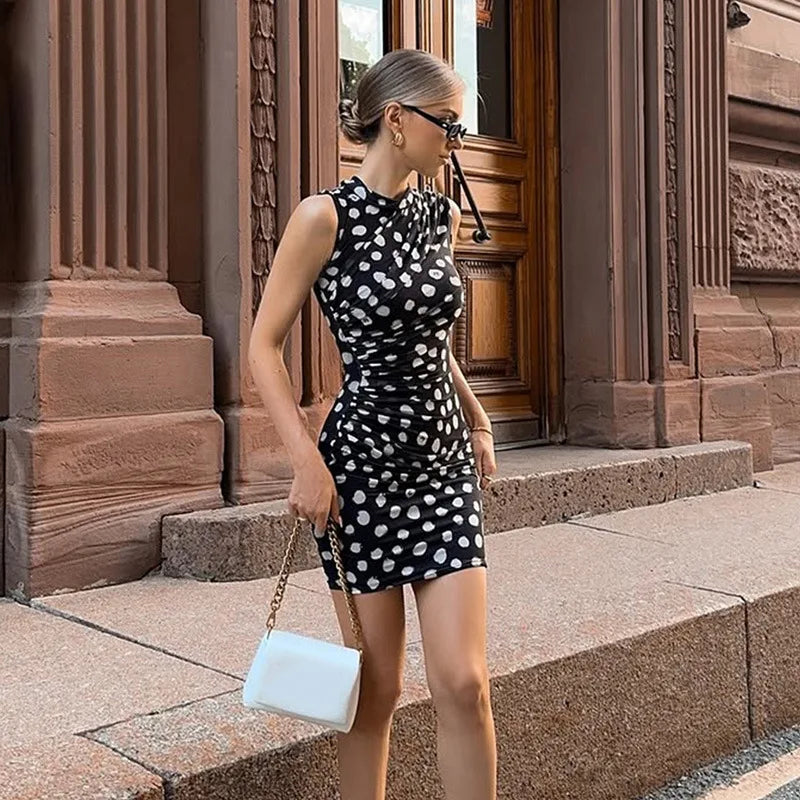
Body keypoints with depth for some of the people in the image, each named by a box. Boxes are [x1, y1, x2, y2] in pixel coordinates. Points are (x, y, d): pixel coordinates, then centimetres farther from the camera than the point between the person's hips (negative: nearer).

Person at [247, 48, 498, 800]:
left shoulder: (441, 216, 8)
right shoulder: (325, 216, -9)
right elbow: (263, 347, -8)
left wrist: (477, 421, 20)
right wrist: (307, 461, -16)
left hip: (446, 459, 5)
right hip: (363, 463, -4)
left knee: (463, 681, 0)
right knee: (377, 689, 7)